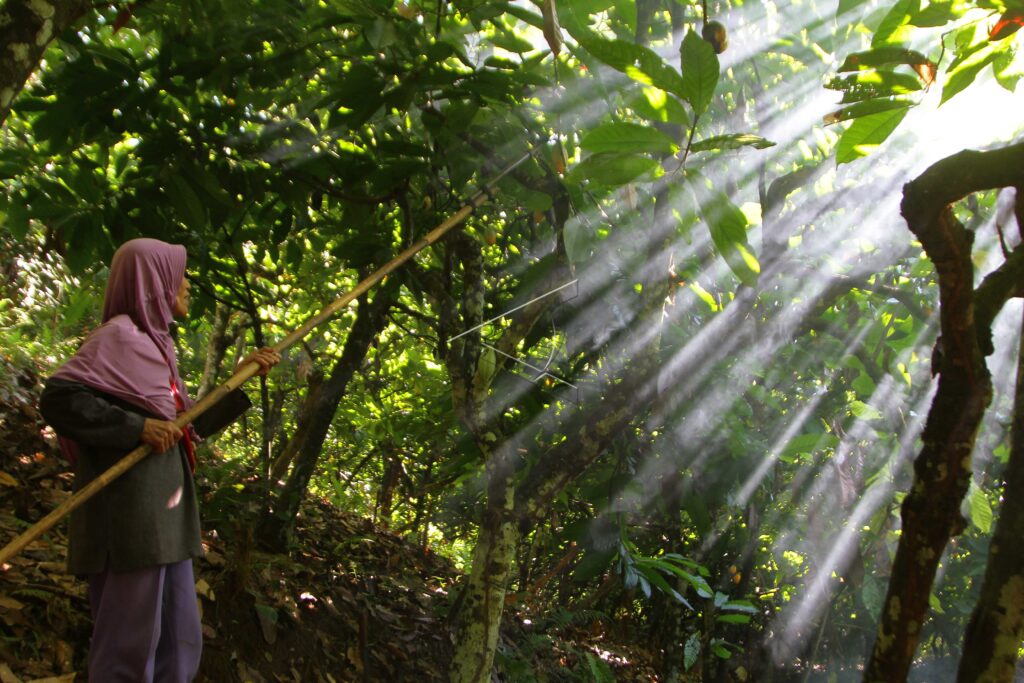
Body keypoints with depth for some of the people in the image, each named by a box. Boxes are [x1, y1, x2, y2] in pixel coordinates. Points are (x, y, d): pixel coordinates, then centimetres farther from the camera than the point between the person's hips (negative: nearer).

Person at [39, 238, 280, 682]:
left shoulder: (154, 343, 18)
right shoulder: (120, 336, -8)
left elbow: (193, 424, 23)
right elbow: (57, 397, -20)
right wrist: (137, 427, -20)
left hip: (164, 516, 9)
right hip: (132, 516, -9)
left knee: (179, 643, 13)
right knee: (130, 643, -4)